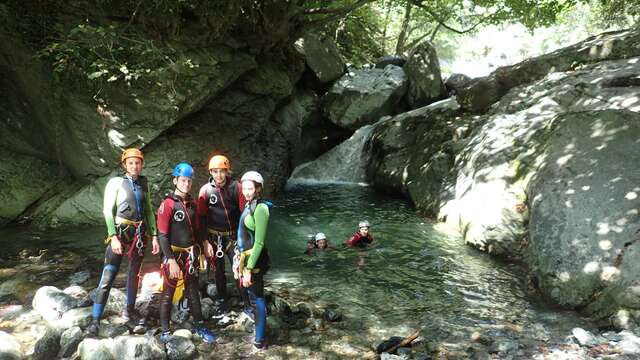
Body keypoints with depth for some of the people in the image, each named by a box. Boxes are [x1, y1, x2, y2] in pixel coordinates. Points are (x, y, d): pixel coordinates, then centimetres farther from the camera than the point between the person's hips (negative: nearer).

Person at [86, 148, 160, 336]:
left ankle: (129, 309, 30)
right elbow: (108, 210, -9)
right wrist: (113, 237, -18)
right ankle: (95, 319, -5)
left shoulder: (143, 183, 8)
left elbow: (149, 210, 11)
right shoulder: (116, 182, -4)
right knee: (108, 276, -10)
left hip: (140, 233, 5)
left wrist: (154, 235, 5)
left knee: (134, 273, 14)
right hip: (121, 231, -5)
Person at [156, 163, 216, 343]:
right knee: (168, 293, 7)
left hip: (191, 255, 6)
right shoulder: (168, 204, -14)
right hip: (174, 255, -6)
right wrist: (171, 260, -20)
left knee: (193, 292, 15)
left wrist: (204, 242, -1)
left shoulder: (192, 203, 5)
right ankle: (165, 331, 19)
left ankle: (200, 326, 27)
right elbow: (162, 235, -16)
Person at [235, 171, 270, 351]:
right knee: (255, 297, 18)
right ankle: (259, 336, 32)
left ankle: (260, 342, 14)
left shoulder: (260, 208, -19)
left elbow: (259, 242, -21)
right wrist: (239, 259, 16)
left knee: (257, 298, 2)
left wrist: (248, 269, -21)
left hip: (254, 259, -9)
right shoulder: (249, 205, 7)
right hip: (246, 257, 9)